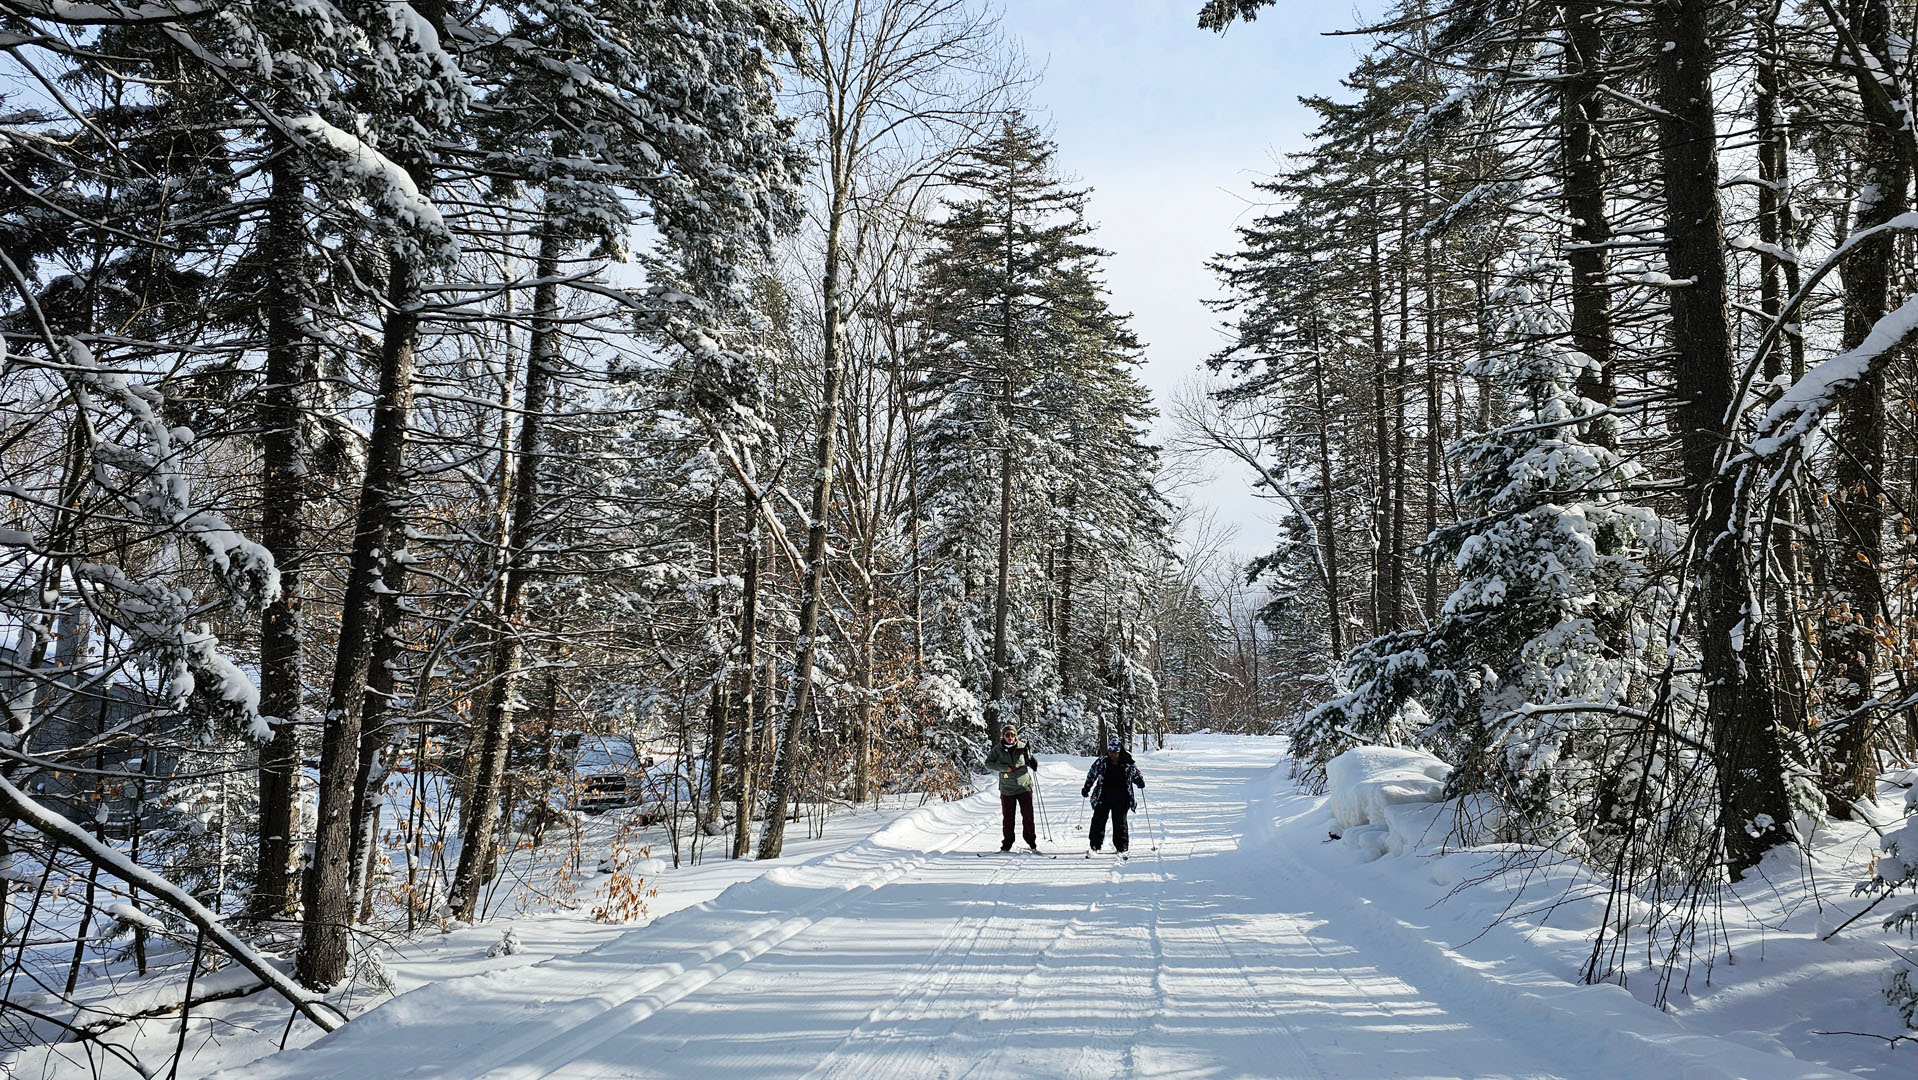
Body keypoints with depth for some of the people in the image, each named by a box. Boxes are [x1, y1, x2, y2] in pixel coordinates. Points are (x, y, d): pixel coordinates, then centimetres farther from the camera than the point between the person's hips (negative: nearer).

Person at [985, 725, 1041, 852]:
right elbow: (988, 763, -2)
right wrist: (1004, 768, -13)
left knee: (1028, 815, -2)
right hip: (1007, 789, 1)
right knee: (1007, 817, 7)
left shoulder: (1022, 747, -2)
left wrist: (1029, 755, -21)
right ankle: (1007, 844, 17)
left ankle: (1032, 843, 8)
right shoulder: (998, 749, -1)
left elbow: (1033, 764, 2)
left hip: (1024, 786, -1)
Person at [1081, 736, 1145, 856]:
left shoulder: (1128, 764, -2)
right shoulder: (1102, 762, 0)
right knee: (1098, 820, 0)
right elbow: (1092, 774, 11)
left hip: (1121, 800, -1)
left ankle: (1121, 847, 13)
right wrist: (1086, 788, 11)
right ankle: (1094, 846, 10)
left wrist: (1140, 781, -11)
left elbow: (1135, 774, 11)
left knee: (1120, 822, 2)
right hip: (1103, 797, 1)